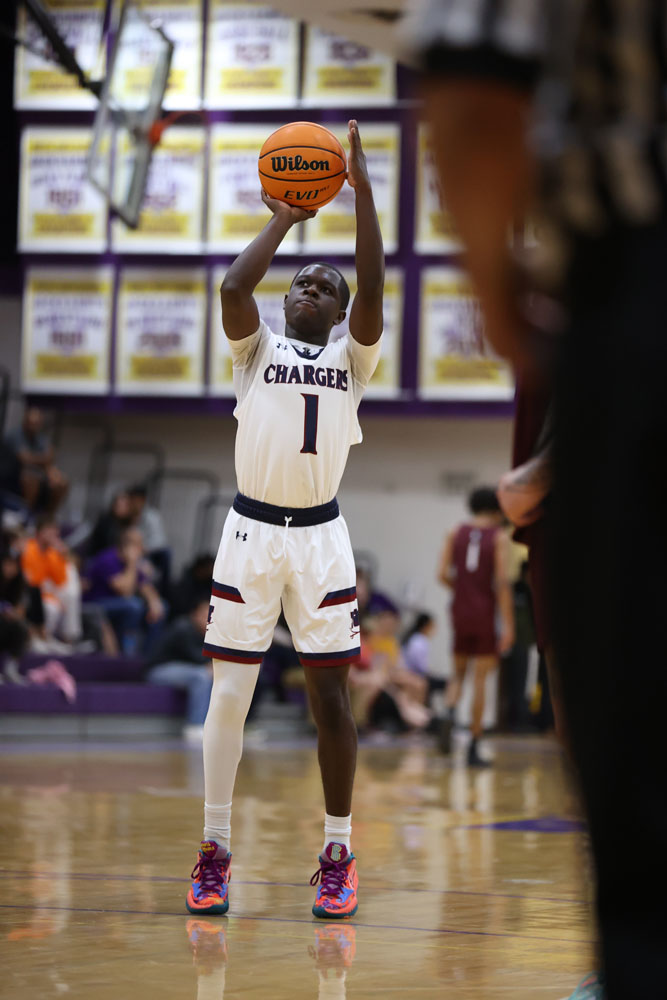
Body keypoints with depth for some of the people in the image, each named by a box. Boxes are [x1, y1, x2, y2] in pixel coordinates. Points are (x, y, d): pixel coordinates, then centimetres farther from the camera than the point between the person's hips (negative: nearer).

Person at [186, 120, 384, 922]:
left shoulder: (352, 357, 8)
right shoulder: (257, 348, 7)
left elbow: (373, 291, -9)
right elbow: (233, 288, -13)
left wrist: (362, 191, -14)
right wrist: (282, 221, -3)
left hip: (320, 534, 1)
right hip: (252, 529, -1)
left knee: (330, 696, 0)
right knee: (229, 693, -3)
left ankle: (337, 856, 7)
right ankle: (213, 853, 4)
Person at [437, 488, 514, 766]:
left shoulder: (456, 533, 6)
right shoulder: (499, 537, -3)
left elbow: (443, 574, 0)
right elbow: (502, 581, -12)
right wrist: (507, 624, -13)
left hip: (460, 610, 3)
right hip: (485, 613, -3)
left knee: (459, 673, 17)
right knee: (480, 679, 3)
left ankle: (449, 715, -14)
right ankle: (473, 749, 3)